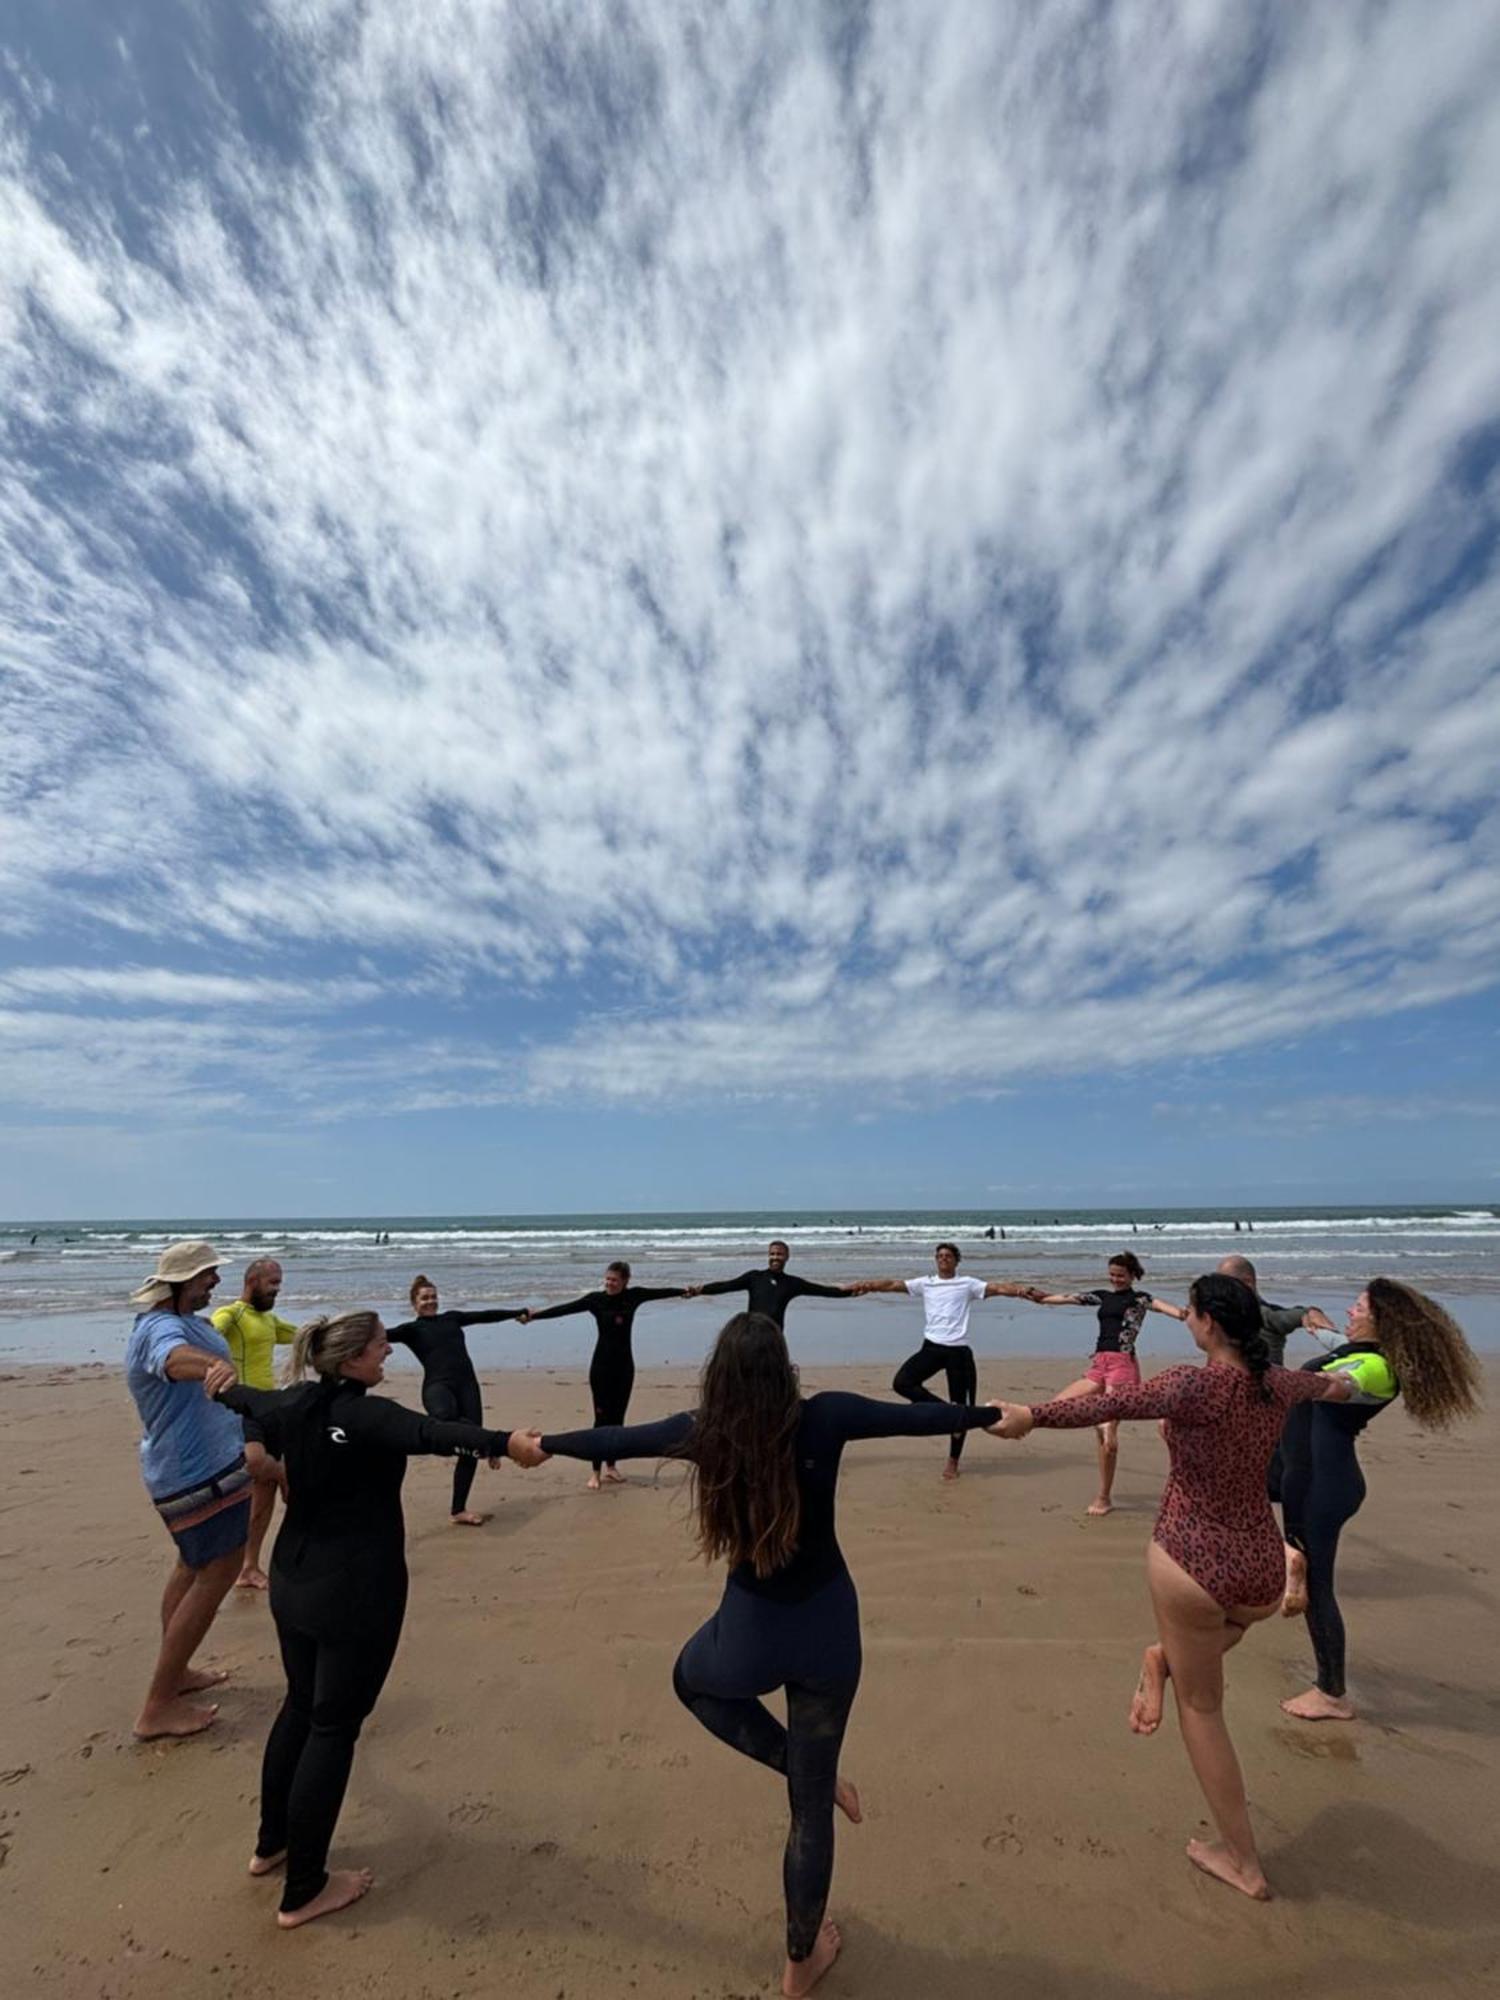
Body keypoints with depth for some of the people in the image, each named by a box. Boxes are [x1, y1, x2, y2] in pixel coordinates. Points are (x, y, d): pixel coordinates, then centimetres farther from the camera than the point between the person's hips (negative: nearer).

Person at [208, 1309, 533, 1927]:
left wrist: (224, 1389, 43)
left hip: (293, 1585, 9)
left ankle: (271, 1843, 44)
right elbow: (428, 1433, -46)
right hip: (356, 1596, -8)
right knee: (333, 1728, 7)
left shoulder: (292, 1405, -2)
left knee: (301, 1705, 26)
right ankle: (304, 1891, 20)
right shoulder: (364, 1416, -27)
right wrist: (503, 1442, -56)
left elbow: (255, 1402, 21)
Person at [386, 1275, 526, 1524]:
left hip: (467, 1385, 5)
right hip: (438, 1386, -5)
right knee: (445, 1418, -43)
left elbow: (486, 1316, 27)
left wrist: (518, 1312, 33)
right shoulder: (412, 1328, 9)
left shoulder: (451, 1318, 21)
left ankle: (459, 1510, 19)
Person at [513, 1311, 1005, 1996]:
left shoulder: (703, 1431, -17)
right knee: (810, 1803, 24)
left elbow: (612, 1439, -2)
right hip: (827, 1628, 1)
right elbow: (921, 1416, -8)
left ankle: (815, 1775, 26)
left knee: (692, 1680, 35)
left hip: (750, 1630, 0)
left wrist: (542, 1442, 15)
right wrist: (996, 1414, 7)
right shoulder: (825, 1418, -19)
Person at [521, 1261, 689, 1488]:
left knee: (617, 1417, 11)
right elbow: (565, 1308, -17)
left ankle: (611, 1467, 26)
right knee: (602, 1417, -2)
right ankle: (596, 1472, 8)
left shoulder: (633, 1295, -4)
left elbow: (660, 1291, -5)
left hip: (624, 1365, 2)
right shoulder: (596, 1299, -11)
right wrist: (533, 1315, -24)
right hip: (601, 1365, -2)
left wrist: (685, 1290, -10)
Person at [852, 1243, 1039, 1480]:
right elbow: (892, 1284, 2)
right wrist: (865, 1285, -12)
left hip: (958, 1350, -2)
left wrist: (1022, 1290, -28)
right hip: (932, 1347, 2)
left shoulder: (967, 1284, 5)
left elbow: (998, 1288, -9)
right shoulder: (925, 1283, 11)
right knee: (901, 1383, -17)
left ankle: (953, 1461, 23)